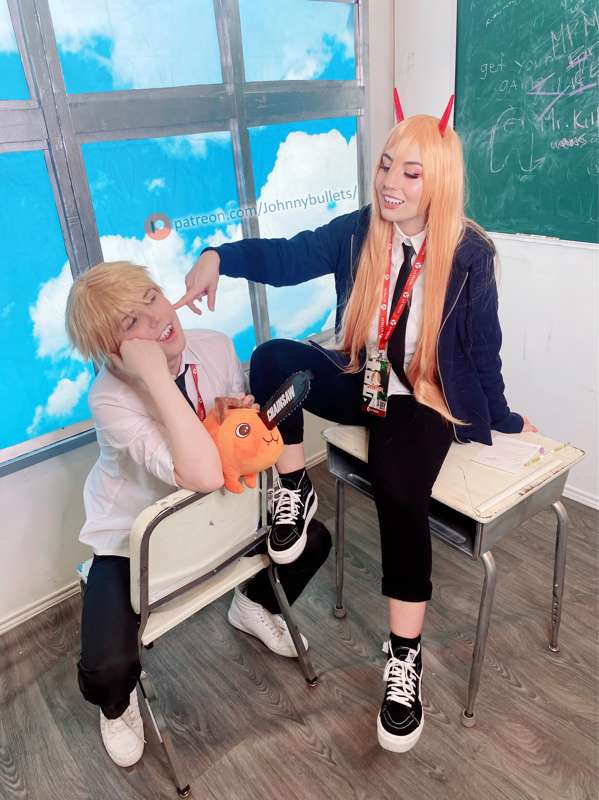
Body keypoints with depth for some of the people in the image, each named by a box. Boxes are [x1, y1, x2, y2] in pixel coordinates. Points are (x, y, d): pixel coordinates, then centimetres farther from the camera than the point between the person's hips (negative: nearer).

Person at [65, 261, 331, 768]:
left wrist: (240, 413, -21)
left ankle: (254, 606, 33)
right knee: (110, 669, -21)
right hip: (130, 539, -4)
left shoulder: (216, 347, -15)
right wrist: (157, 375, -46)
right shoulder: (110, 398, -32)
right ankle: (118, 705, 20)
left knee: (312, 539, 1)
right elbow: (204, 475, -45)